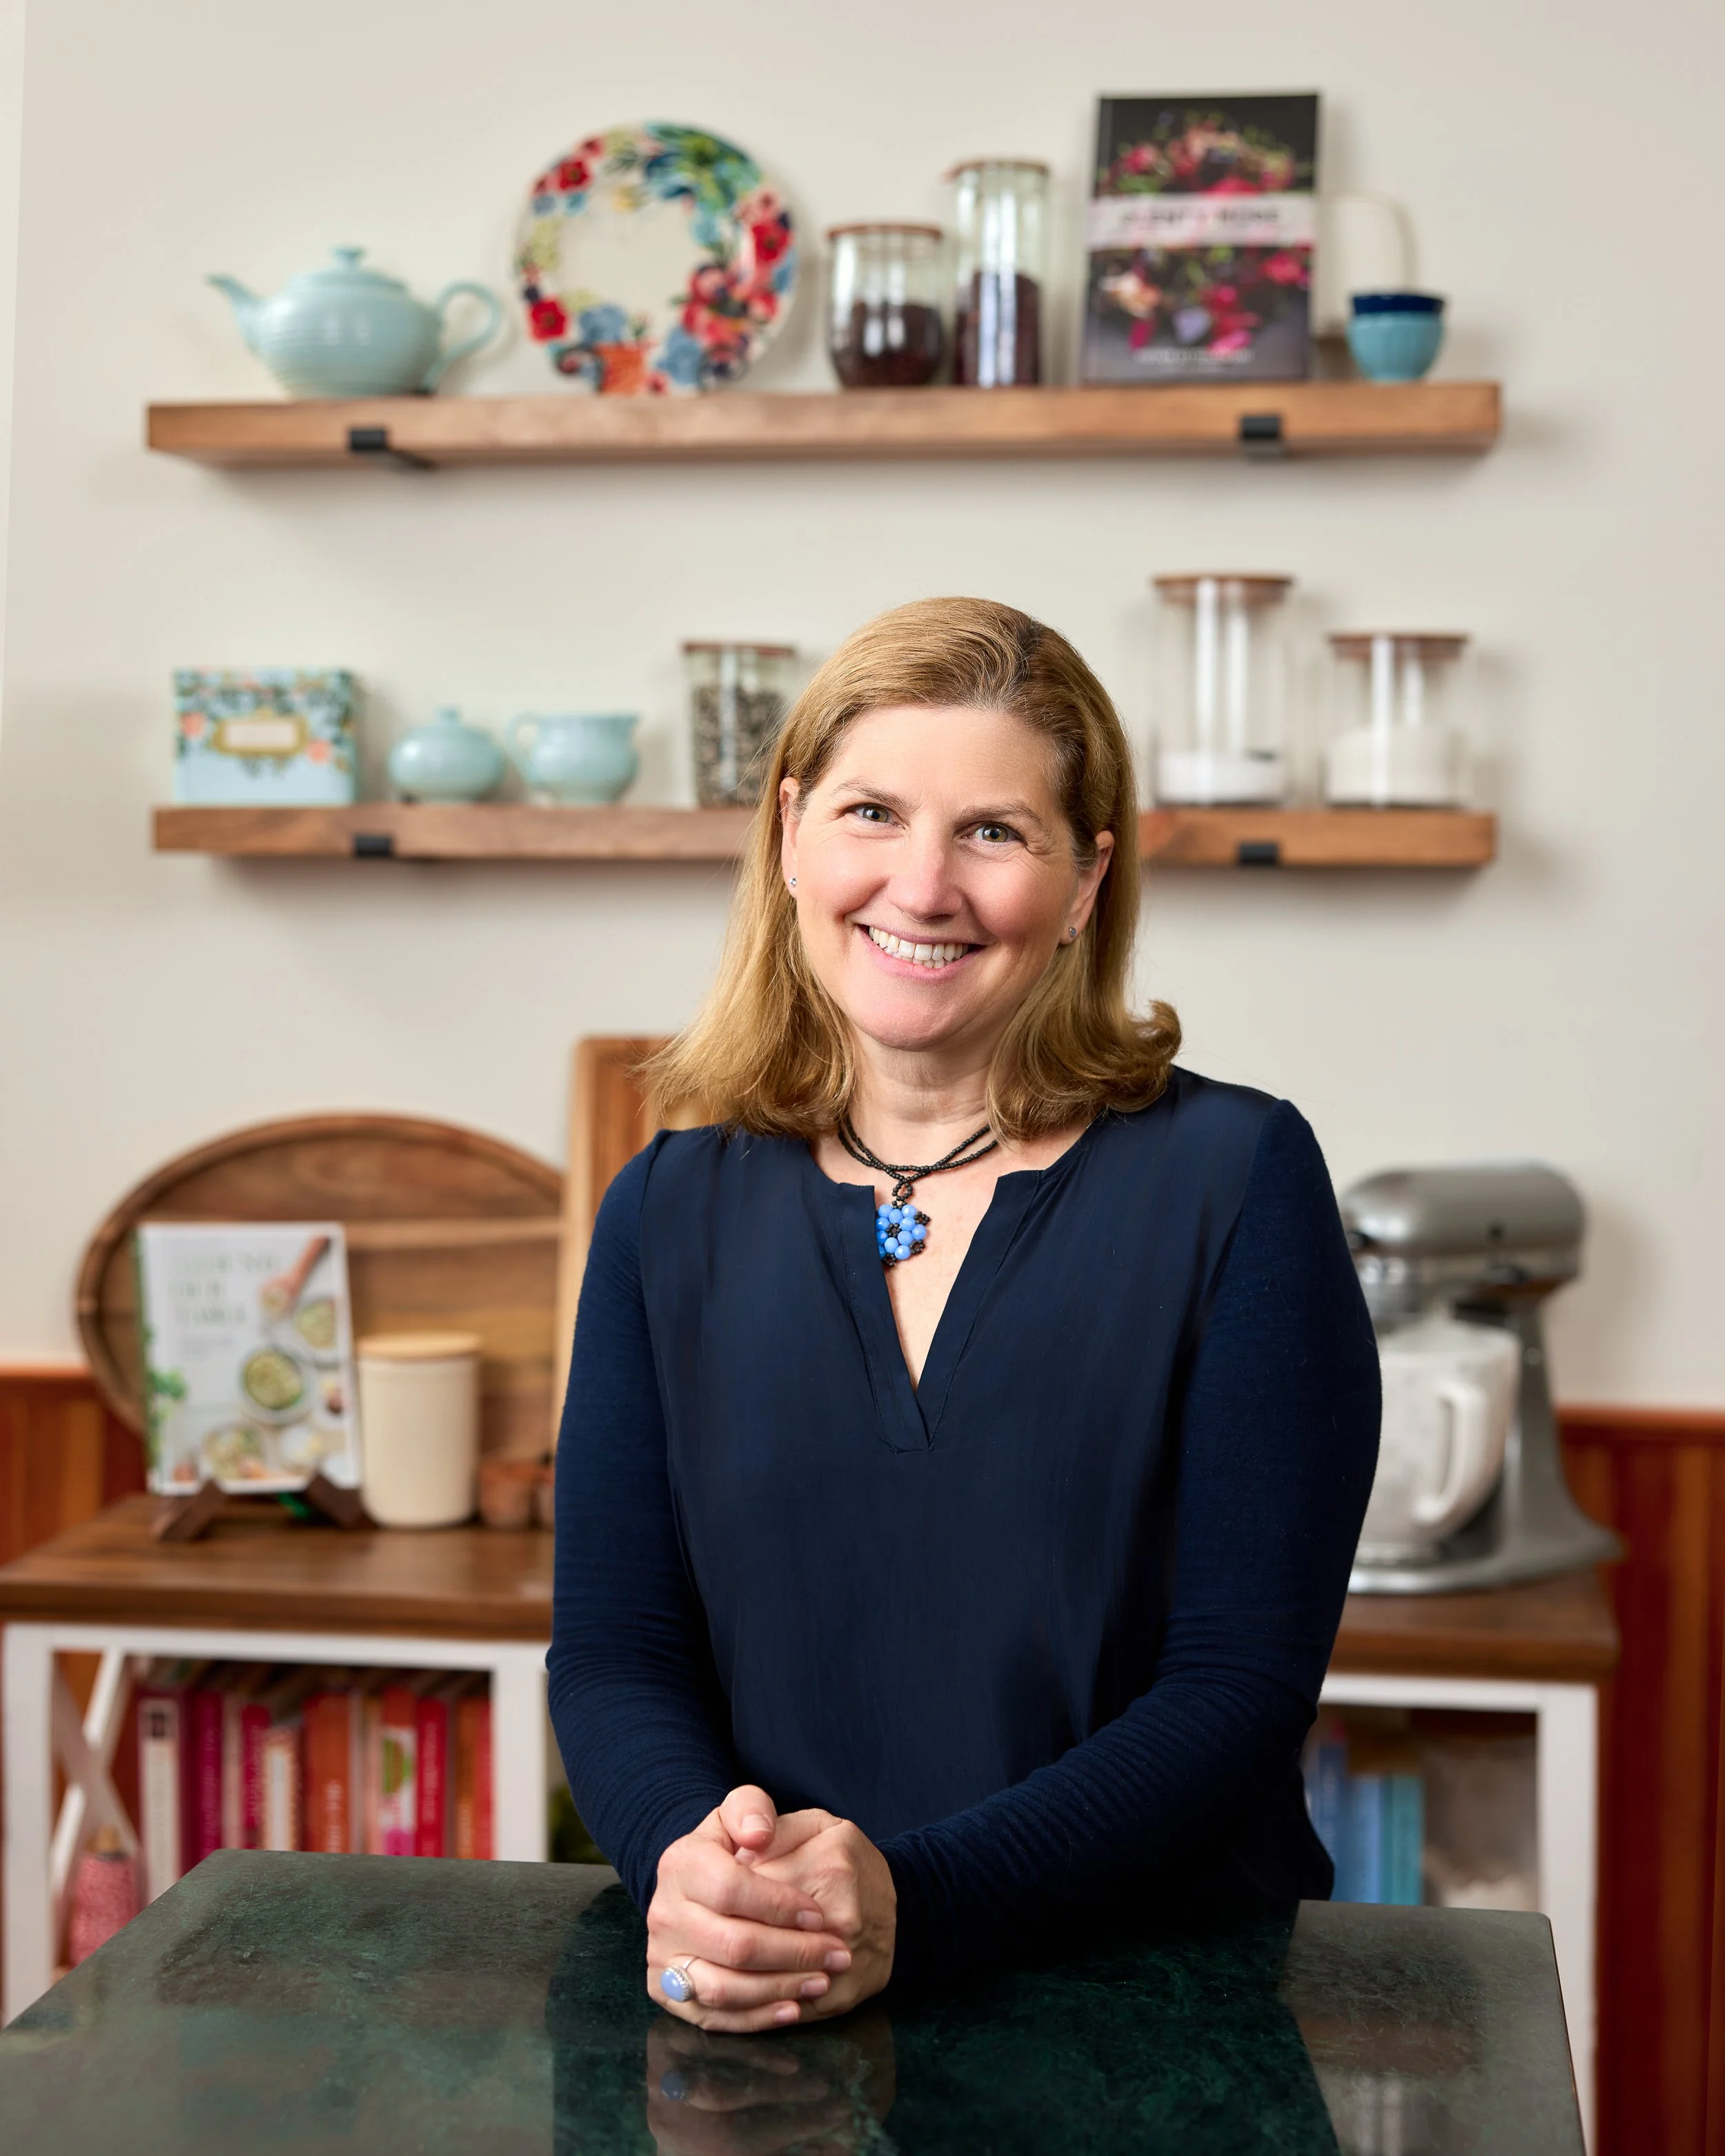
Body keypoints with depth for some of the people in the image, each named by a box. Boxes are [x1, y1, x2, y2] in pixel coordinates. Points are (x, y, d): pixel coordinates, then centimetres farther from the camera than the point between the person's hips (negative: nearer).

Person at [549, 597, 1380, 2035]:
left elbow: (1243, 1685, -6)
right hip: (757, 2026, 2)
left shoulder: (1238, 1182, -2)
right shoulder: (671, 1214, 8)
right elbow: (616, 1655, 5)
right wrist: (687, 1858, -17)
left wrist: (914, 1904, -19)